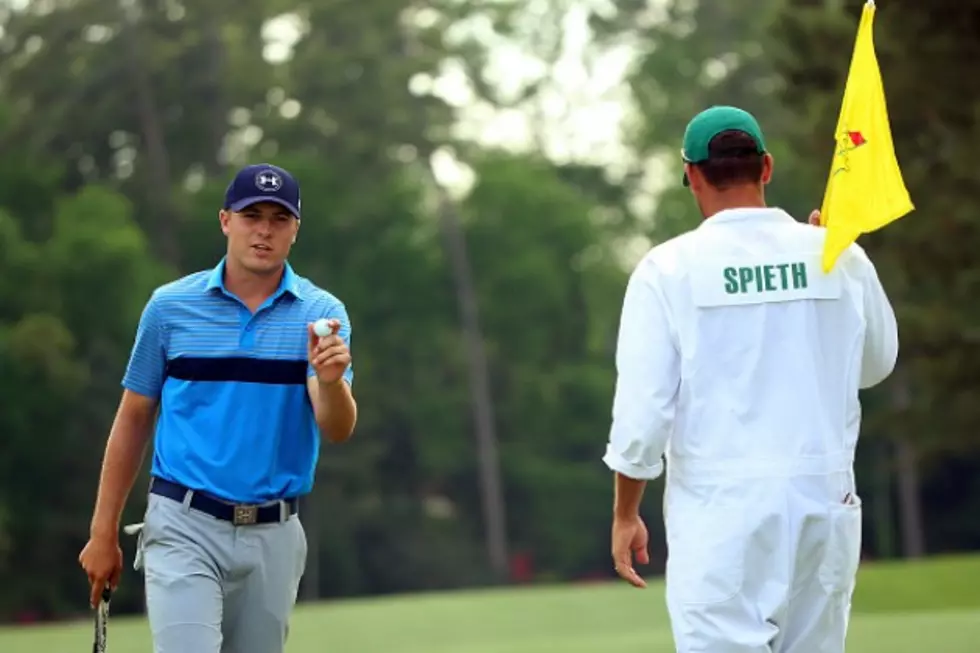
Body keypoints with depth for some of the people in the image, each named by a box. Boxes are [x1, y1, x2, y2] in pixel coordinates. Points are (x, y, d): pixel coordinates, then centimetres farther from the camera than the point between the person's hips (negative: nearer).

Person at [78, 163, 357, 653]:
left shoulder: (322, 315, 0)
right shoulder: (170, 306, 1)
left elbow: (337, 430, -12)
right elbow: (133, 418, 8)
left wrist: (330, 380, -35)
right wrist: (103, 532, 7)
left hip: (273, 536, 2)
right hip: (184, 526, -2)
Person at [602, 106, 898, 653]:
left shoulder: (668, 268, -6)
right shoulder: (841, 258, 2)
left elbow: (642, 409, -8)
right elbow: (876, 365, 20)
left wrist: (625, 514, 4)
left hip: (719, 507, -3)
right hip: (824, 500, 3)